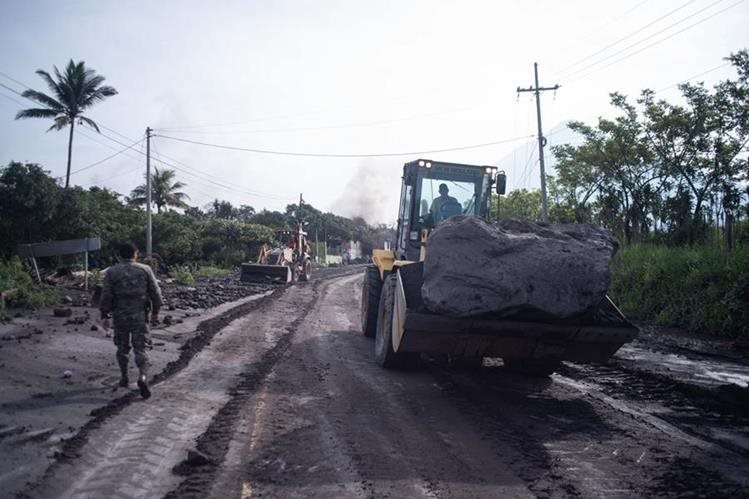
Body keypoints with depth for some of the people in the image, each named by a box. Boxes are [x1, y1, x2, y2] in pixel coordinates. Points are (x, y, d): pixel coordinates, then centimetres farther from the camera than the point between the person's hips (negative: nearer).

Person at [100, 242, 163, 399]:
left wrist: (104, 315, 3)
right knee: (140, 348, 1)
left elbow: (106, 295, -3)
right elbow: (155, 293, 1)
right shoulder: (145, 270, 0)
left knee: (122, 347, 15)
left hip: (120, 315, 1)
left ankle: (124, 378, 24)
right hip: (139, 315, -1)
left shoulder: (112, 272, 0)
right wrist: (155, 312, 12)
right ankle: (143, 376, -18)